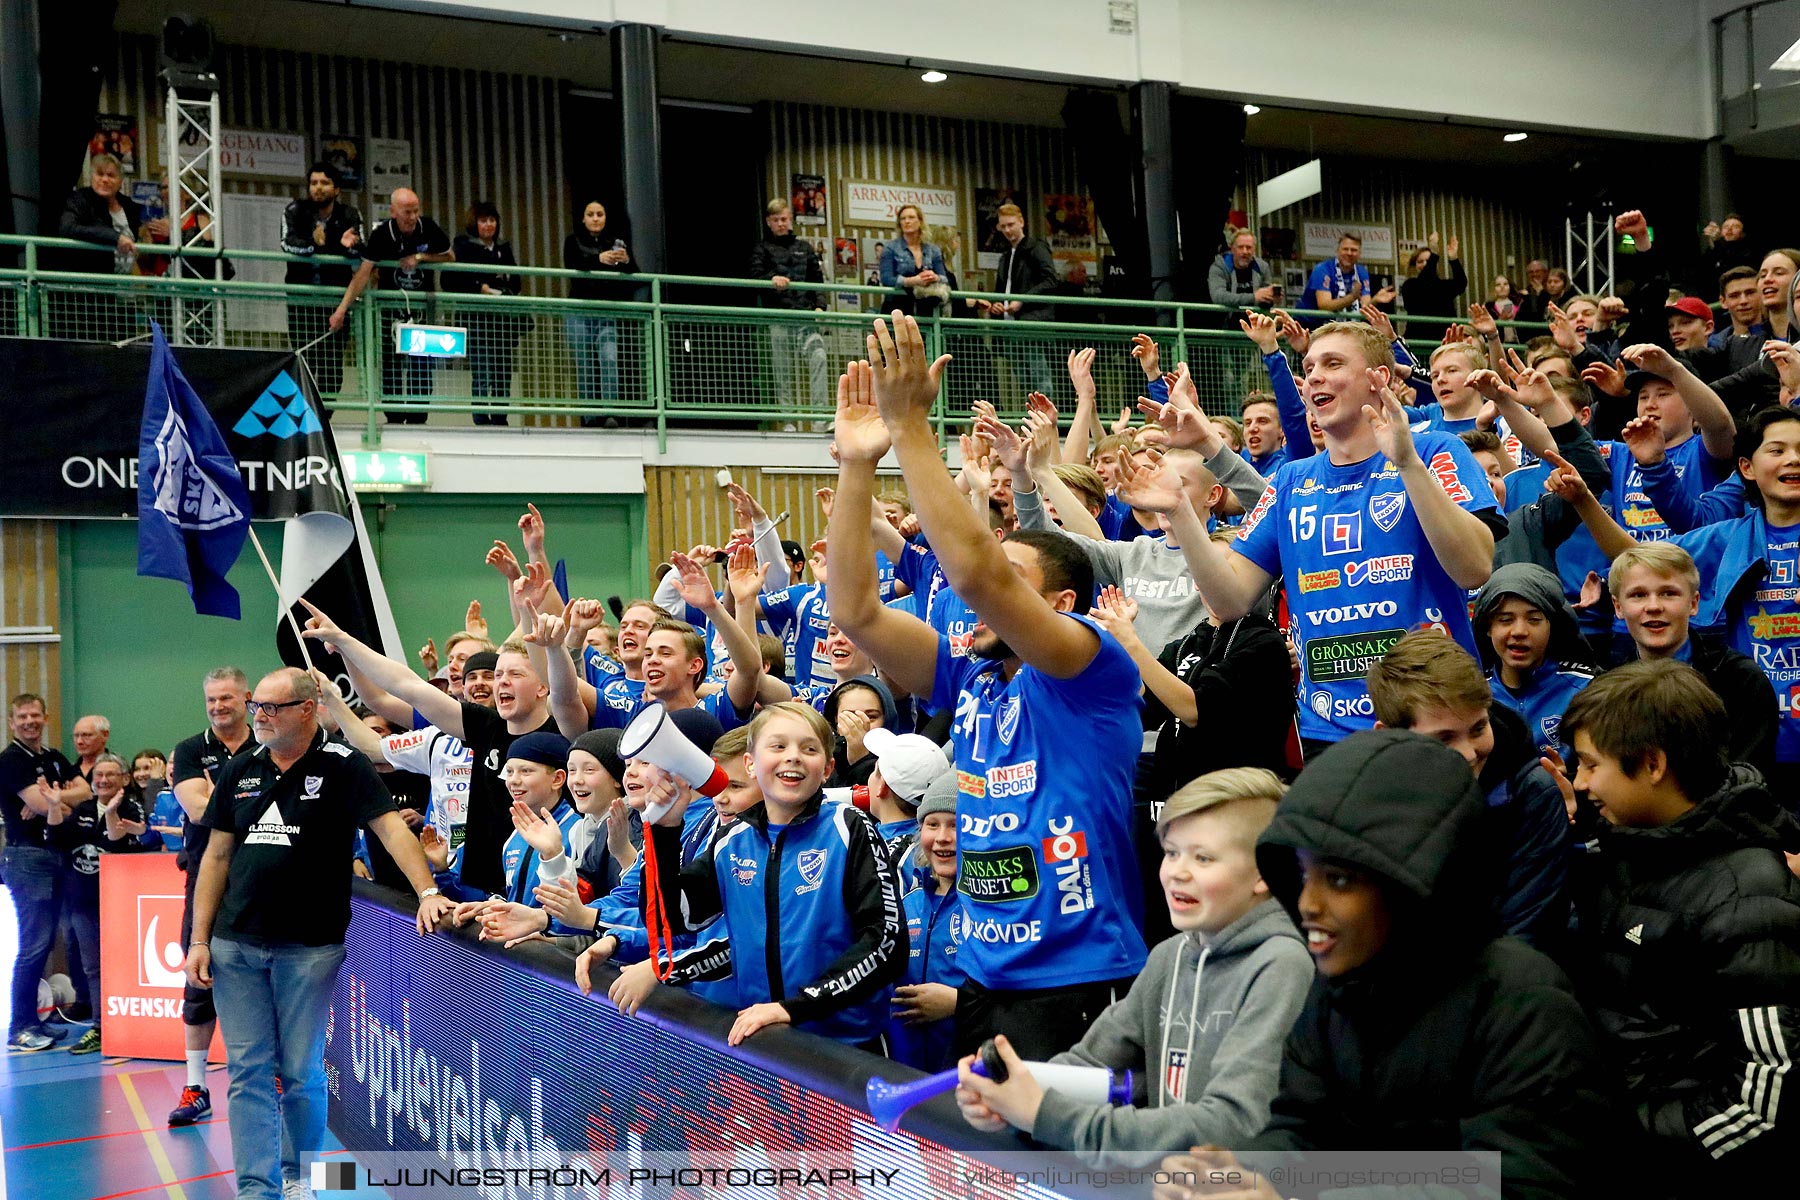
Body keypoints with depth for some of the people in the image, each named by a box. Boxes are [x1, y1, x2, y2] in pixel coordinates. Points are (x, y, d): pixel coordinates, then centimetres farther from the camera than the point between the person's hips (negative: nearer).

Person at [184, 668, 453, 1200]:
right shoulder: (240, 771, 9)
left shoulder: (341, 766, -6)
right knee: (248, 1070, 5)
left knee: (302, 1073, 6)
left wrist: (427, 892, -28)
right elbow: (217, 856, 11)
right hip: (236, 946, 4)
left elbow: (390, 827, -14)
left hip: (309, 948, -4)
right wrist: (200, 941, 7)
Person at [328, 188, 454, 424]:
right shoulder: (381, 234, -17)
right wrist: (343, 307, -29)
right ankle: (395, 419, 5)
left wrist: (420, 257, -15)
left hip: (421, 302, 1)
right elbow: (363, 273, -21)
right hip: (390, 302, -1)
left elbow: (450, 257, 2)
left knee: (422, 364, -2)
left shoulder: (428, 228, -11)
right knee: (391, 363, -2)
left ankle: (417, 419, 6)